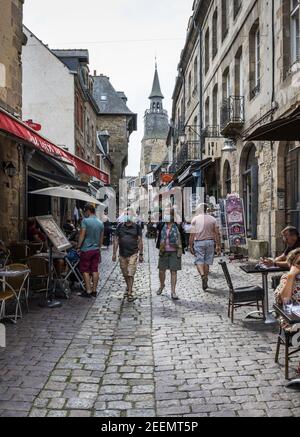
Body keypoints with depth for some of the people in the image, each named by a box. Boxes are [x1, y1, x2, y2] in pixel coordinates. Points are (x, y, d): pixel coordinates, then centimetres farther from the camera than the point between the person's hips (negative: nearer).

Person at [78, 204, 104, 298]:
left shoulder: (85, 221, -12)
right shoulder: (100, 223, 8)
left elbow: (82, 235, -14)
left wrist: (78, 247, -6)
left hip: (86, 249, -6)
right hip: (96, 249, 6)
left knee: (86, 271, 1)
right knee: (95, 270, 10)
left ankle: (88, 291, 1)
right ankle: (94, 290, 15)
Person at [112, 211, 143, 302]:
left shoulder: (137, 227, 0)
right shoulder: (120, 226, 5)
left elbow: (140, 241, 2)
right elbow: (116, 240, 7)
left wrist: (141, 254, 0)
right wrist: (114, 253, 4)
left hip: (133, 254, -3)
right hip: (122, 254, 3)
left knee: (131, 274, -8)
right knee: (125, 274, 14)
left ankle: (130, 293, -4)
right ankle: (128, 288, 34)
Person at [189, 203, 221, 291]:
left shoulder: (195, 219, -1)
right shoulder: (213, 219, 5)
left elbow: (192, 234, -5)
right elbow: (217, 234, 2)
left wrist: (190, 246, 0)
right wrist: (218, 246, 6)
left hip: (198, 242, -2)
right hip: (210, 242, 2)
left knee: (199, 261, 3)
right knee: (207, 262, 9)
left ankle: (202, 275, -25)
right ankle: (205, 283, 14)